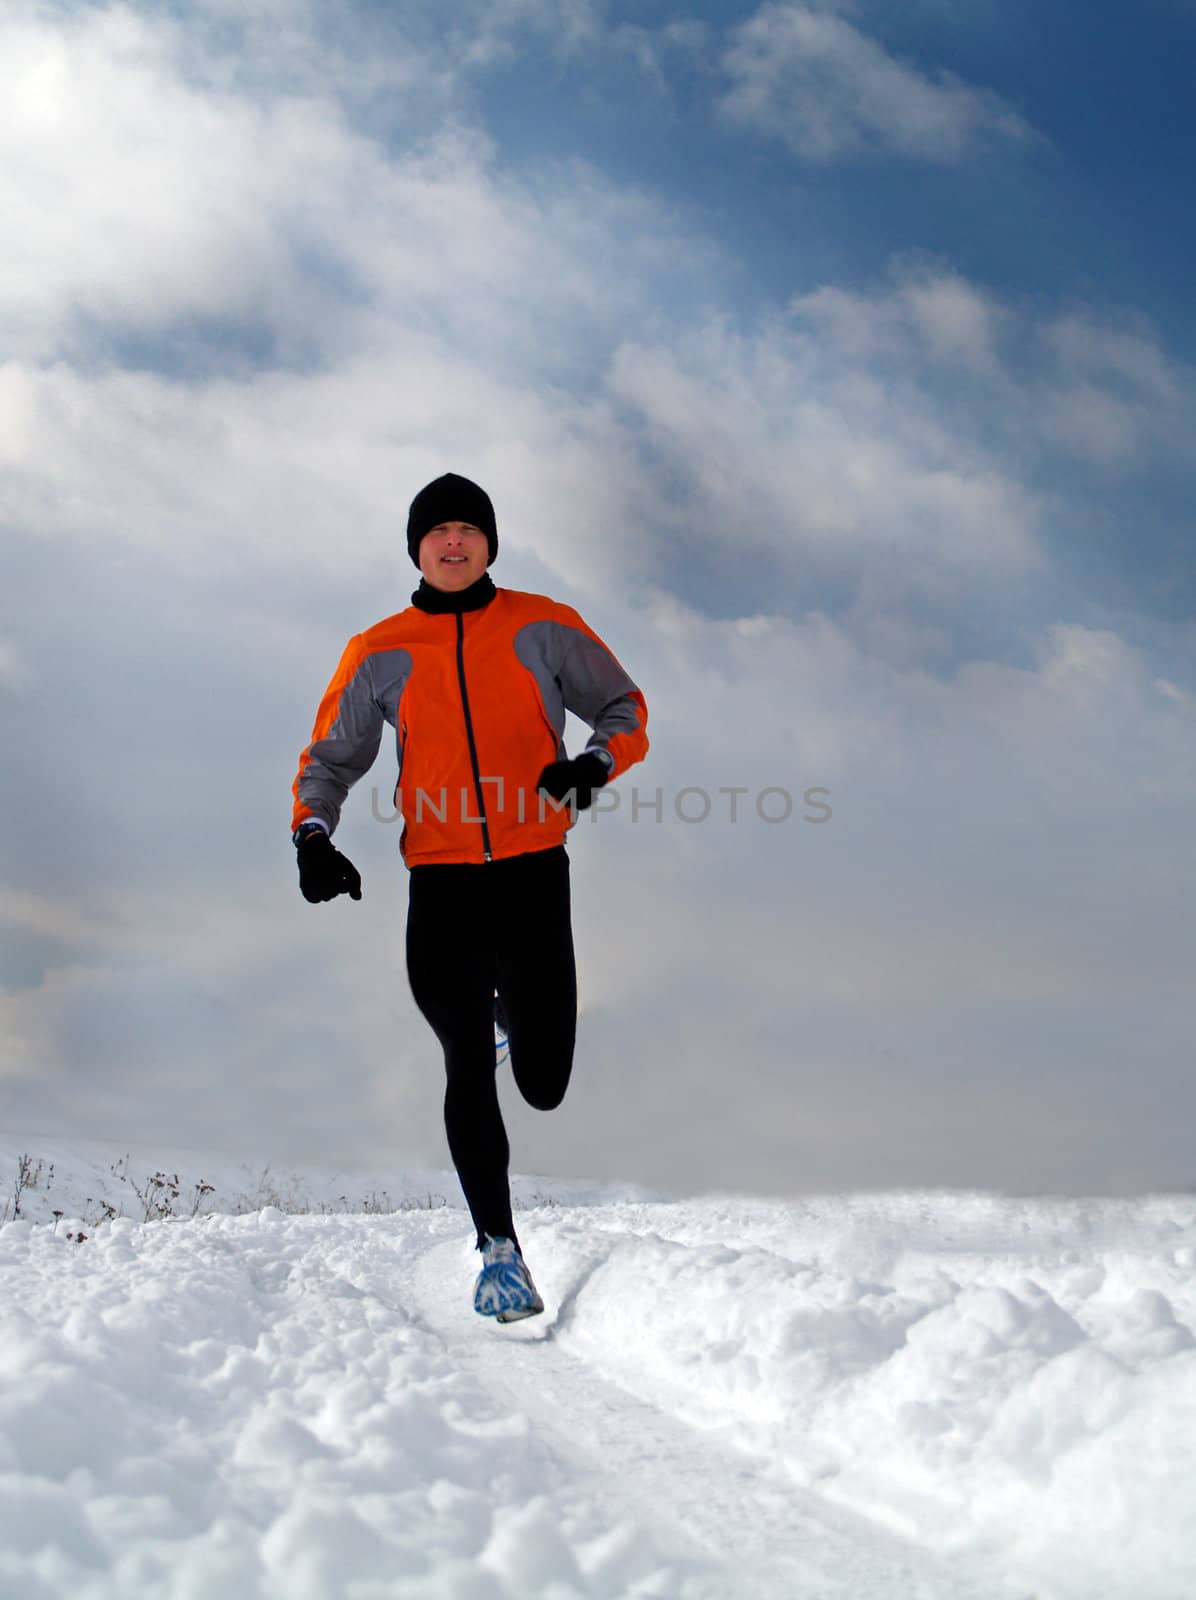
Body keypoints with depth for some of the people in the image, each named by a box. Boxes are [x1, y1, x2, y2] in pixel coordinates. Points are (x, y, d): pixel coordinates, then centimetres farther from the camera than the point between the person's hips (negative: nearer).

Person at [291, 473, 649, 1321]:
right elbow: (329, 759, 12)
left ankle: (511, 1008, 39)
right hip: (441, 882, 1)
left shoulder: (543, 627, 5)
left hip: (534, 869, 0)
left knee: (544, 1085, 2)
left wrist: (597, 761, -12)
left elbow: (625, 708, 10)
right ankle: (500, 1250, 13)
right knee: (468, 1070, -2)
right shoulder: (379, 654, 7)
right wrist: (315, 837, -7)